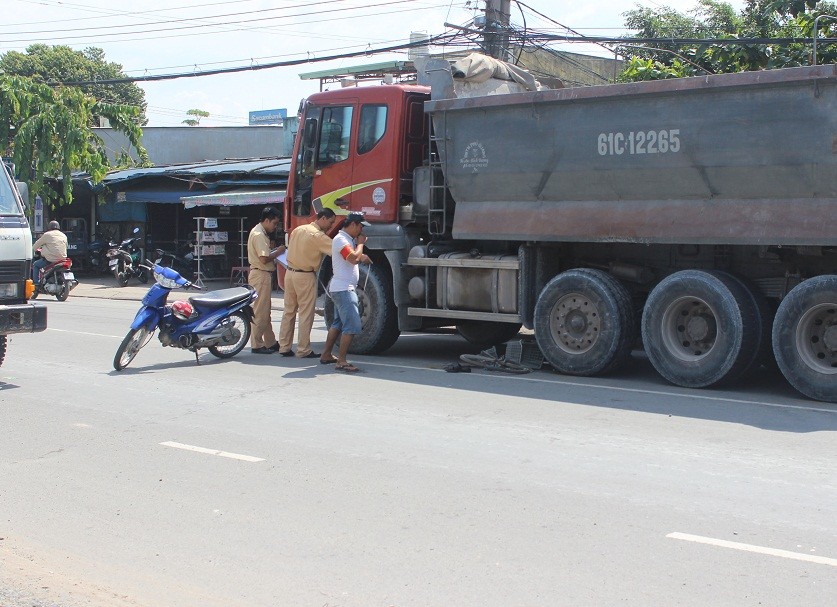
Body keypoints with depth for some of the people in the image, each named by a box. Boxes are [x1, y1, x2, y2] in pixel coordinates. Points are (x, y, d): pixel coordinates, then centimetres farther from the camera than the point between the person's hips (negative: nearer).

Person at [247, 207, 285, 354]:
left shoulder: (260, 232, 16)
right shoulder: (259, 235, -17)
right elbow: (264, 258, -23)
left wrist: (275, 251, 9)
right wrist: (278, 252, -10)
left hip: (264, 275, 11)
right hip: (261, 275, -11)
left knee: (265, 311, 15)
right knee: (260, 312, -6)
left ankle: (270, 342, 22)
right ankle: (257, 345, -1)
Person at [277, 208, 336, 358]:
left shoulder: (298, 230, 10)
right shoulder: (318, 236, -15)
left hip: (290, 272, 8)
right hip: (305, 277, -8)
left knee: (289, 311, 13)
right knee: (306, 314, -1)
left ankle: (284, 347, 17)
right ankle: (303, 350, 2)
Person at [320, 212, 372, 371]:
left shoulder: (348, 239, 17)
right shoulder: (341, 239, -15)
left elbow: (355, 257, 27)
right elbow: (353, 258, -26)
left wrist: (362, 256, 8)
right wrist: (360, 243, -11)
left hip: (343, 289, 11)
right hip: (343, 289, -11)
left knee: (338, 323, 19)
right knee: (352, 325, -15)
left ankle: (326, 355, 28)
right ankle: (341, 361, -15)